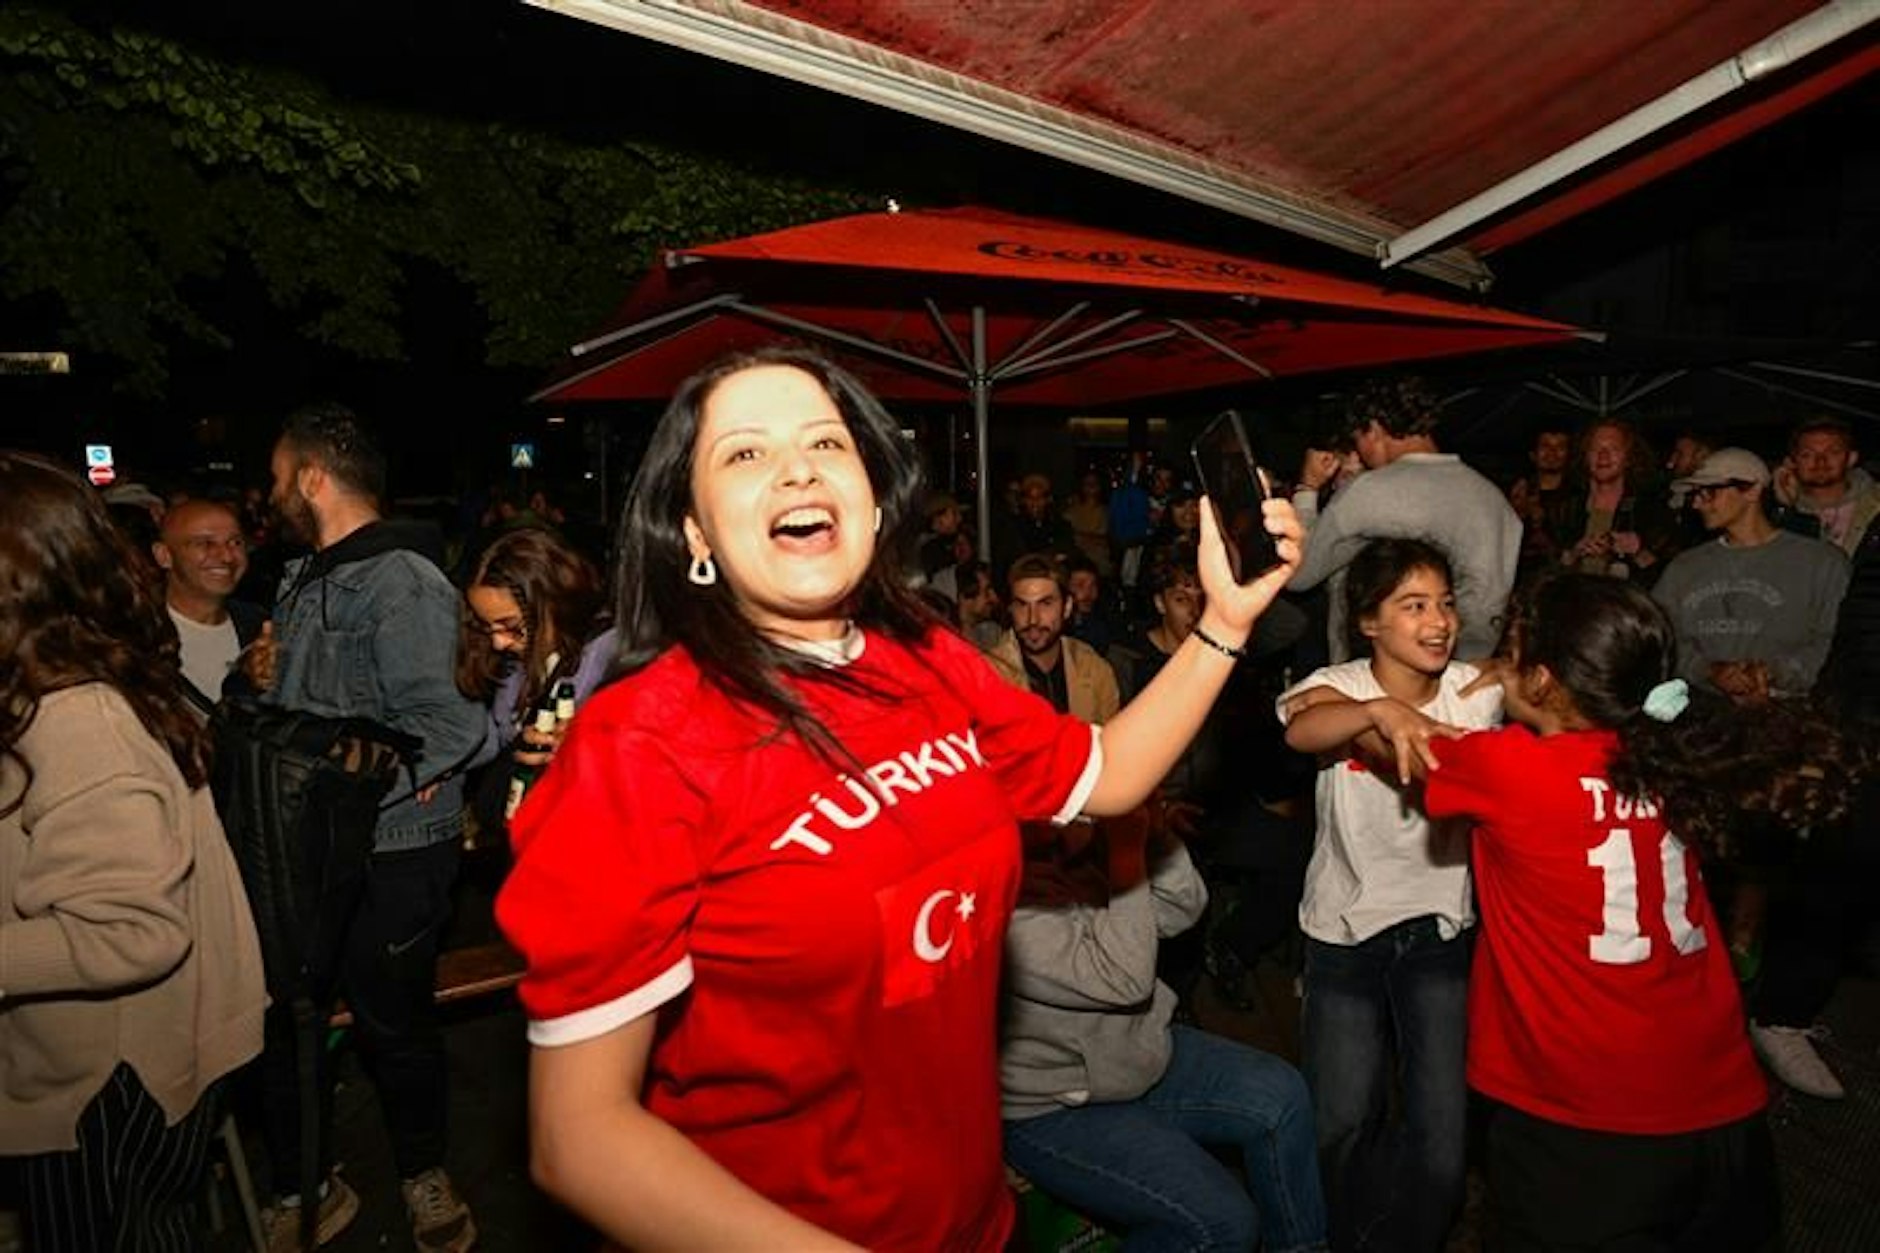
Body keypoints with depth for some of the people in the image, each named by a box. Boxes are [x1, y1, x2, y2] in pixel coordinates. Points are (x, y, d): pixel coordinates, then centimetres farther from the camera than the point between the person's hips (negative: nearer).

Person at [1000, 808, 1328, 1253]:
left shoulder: (1083, 845, -7)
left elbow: (1183, 908, -3)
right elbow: (1122, 979, -30)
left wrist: (1145, 828, -18)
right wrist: (1127, 850, -29)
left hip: (1141, 1052, 8)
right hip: (1054, 1110, -8)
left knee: (1281, 1096, -5)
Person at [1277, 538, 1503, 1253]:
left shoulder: (1477, 693, -4)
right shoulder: (1337, 686, -14)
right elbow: (1302, 729, -37)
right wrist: (1383, 710, -53)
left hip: (1441, 930, 1)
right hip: (1343, 933, -1)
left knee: (1443, 1132, 1)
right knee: (1343, 1126, 8)